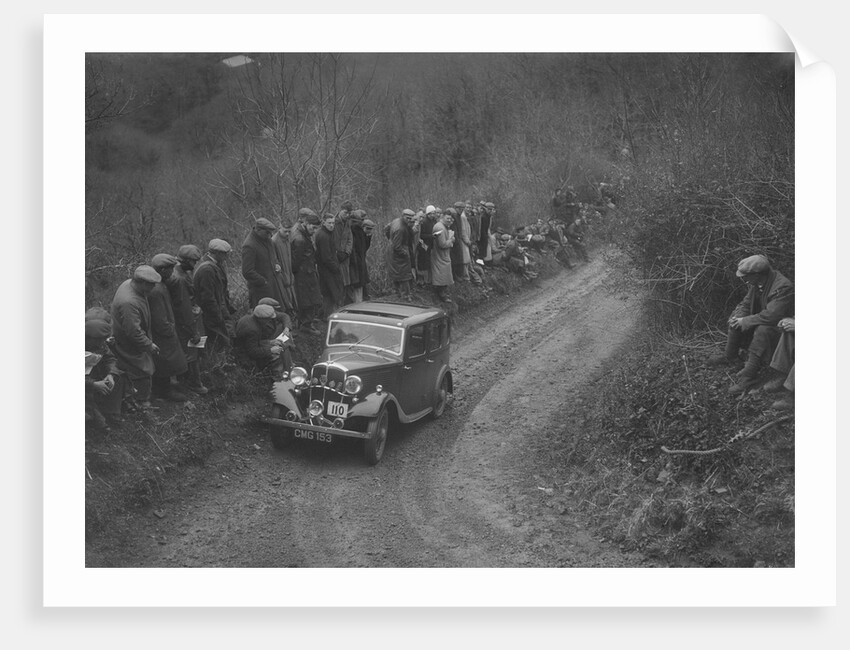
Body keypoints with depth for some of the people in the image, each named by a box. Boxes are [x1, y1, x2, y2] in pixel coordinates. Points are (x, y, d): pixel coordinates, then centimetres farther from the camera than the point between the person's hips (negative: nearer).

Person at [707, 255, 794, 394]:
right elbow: (746, 304, 10)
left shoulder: (783, 287, -30)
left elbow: (771, 316, -37)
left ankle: (749, 375, -36)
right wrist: (738, 317, -12)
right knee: (736, 321, -2)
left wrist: (745, 321, -26)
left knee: (762, 330, -37)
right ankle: (729, 357, 14)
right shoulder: (756, 284, -4)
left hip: (781, 329, -9)